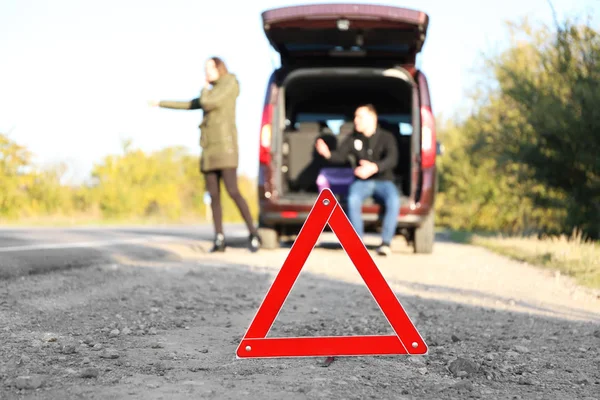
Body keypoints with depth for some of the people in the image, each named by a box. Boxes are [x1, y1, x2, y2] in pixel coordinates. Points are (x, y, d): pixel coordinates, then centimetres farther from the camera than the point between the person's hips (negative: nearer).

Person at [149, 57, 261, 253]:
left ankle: (253, 234, -11)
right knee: (214, 195, 1)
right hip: (209, 149, 8)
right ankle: (219, 239, 1)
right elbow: (189, 104, 34)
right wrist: (162, 103, 39)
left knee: (233, 191, -17)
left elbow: (207, 104, -14)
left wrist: (205, 87, 7)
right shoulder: (212, 92, 23)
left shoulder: (229, 83, -2)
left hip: (225, 145, -8)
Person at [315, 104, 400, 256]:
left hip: (384, 181, -1)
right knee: (353, 199, -34)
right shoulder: (353, 138, 7)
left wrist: (374, 168, -40)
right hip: (362, 182, 2)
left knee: (393, 200, -35)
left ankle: (386, 242, -27)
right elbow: (340, 156, -3)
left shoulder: (386, 137, -2)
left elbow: (392, 159, -19)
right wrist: (327, 153, -27)